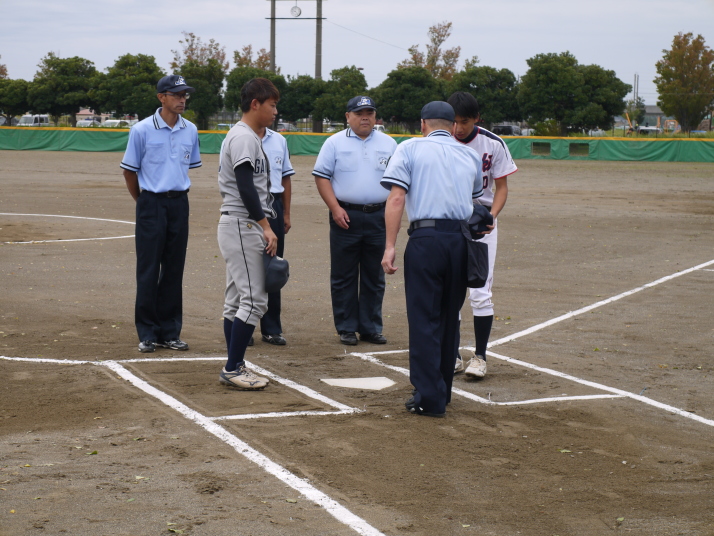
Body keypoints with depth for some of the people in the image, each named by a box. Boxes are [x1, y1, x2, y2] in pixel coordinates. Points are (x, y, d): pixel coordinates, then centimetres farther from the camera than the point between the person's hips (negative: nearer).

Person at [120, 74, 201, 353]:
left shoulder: (190, 131, 6)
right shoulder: (142, 130, -6)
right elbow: (129, 170, 2)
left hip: (180, 204, 4)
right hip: (152, 205, -4)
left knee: (174, 271, 8)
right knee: (148, 270, -1)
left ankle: (170, 332, 15)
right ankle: (147, 333, 7)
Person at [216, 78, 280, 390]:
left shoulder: (249, 136, 19)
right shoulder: (244, 137, -13)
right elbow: (245, 186, -21)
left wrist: (263, 226, 18)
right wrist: (265, 226, -21)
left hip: (240, 226, 11)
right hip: (242, 225, -11)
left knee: (237, 299, 11)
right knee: (254, 298, -10)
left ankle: (234, 368, 15)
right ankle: (233, 368, -7)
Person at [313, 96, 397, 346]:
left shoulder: (389, 144, 11)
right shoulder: (335, 143, 3)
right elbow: (321, 176, -1)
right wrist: (335, 209, -11)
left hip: (378, 217, 2)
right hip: (345, 216, -2)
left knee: (374, 276, 7)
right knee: (343, 276, 1)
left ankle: (371, 328, 14)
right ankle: (346, 328, 9)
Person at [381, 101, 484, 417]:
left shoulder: (411, 148, 5)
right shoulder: (470, 156, 17)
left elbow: (396, 198, -5)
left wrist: (390, 246, -8)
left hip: (426, 238, -4)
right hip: (462, 241, 4)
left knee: (424, 321, 0)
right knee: (449, 320, 15)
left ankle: (430, 398, -1)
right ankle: (442, 391, 24)